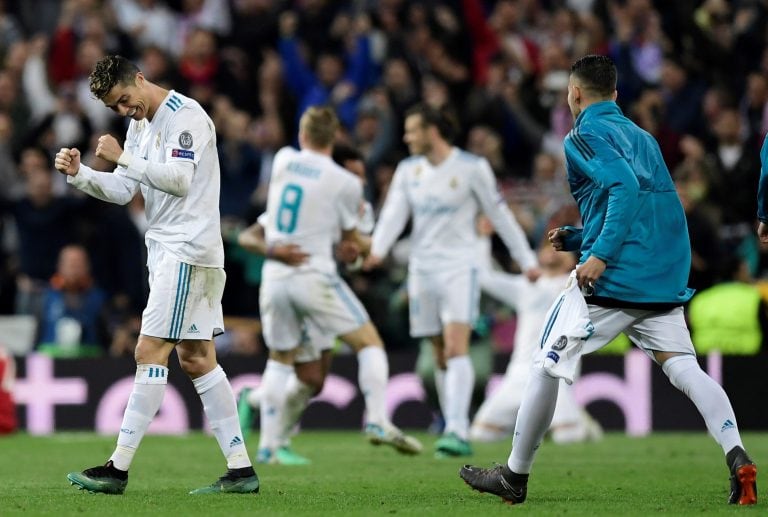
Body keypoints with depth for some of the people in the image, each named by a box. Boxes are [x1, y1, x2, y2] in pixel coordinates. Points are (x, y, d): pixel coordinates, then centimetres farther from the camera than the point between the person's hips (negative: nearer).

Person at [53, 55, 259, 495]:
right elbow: (122, 190, 14)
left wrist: (123, 157, -19)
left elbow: (178, 179, -22)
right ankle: (241, 469, 8)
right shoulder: (141, 126, 17)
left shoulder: (185, 115, -12)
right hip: (169, 252, 10)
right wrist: (79, 174, -2)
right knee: (197, 358, 8)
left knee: (151, 352, -11)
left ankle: (119, 469, -12)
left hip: (189, 250, -10)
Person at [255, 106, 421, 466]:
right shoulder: (346, 183, -8)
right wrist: (367, 247, 26)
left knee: (280, 360, 18)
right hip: (314, 276, -4)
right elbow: (349, 238, 5)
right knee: (369, 342, 8)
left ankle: (268, 444, 11)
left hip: (274, 275, 4)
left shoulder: (283, 160, 3)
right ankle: (377, 420, -7)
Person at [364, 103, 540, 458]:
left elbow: (500, 215, 1)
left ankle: (457, 431, -26)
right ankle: (456, 435, 16)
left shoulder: (472, 168, -5)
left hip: (459, 267, -5)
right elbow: (394, 213, -2)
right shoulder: (408, 170, 8)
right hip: (422, 268, 5)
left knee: (456, 349, -18)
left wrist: (526, 259, 3)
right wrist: (377, 249, -21)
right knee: (441, 356, 8)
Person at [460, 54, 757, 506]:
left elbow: (624, 186, -21)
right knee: (683, 367, -1)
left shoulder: (586, 134, -3)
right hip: (666, 278, 7)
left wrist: (600, 255, -24)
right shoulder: (641, 136, 23)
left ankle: (515, 477, 14)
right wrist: (575, 237, 27)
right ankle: (738, 458, -24)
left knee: (548, 366, 6)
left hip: (612, 279, -7)